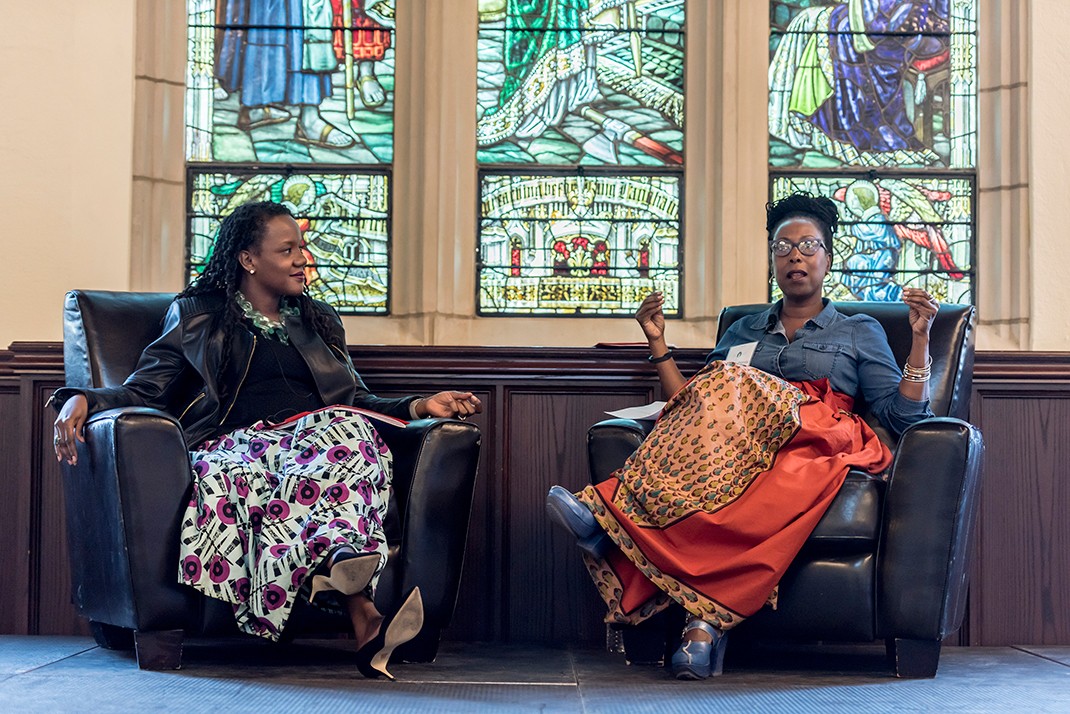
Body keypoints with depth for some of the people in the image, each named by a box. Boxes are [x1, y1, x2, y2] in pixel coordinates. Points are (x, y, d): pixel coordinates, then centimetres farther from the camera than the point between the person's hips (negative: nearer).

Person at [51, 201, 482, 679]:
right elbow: (144, 392, 14)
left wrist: (420, 405, 9)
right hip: (240, 441, -2)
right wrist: (83, 400, -7)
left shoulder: (319, 320, 31)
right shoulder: (196, 317, 20)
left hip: (318, 430, 2)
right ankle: (361, 613, -56)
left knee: (348, 430, -35)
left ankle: (333, 567, -59)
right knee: (243, 478, -40)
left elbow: (357, 400, 27)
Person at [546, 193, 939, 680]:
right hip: (746, 443, 2)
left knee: (736, 390, -35)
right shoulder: (743, 331, 32)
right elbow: (692, 402, 21)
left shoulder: (860, 332, 25)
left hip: (815, 442, -2)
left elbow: (902, 416, 11)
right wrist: (658, 343, 17)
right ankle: (706, 619, -47)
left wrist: (920, 338, 2)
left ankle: (614, 515, -43)